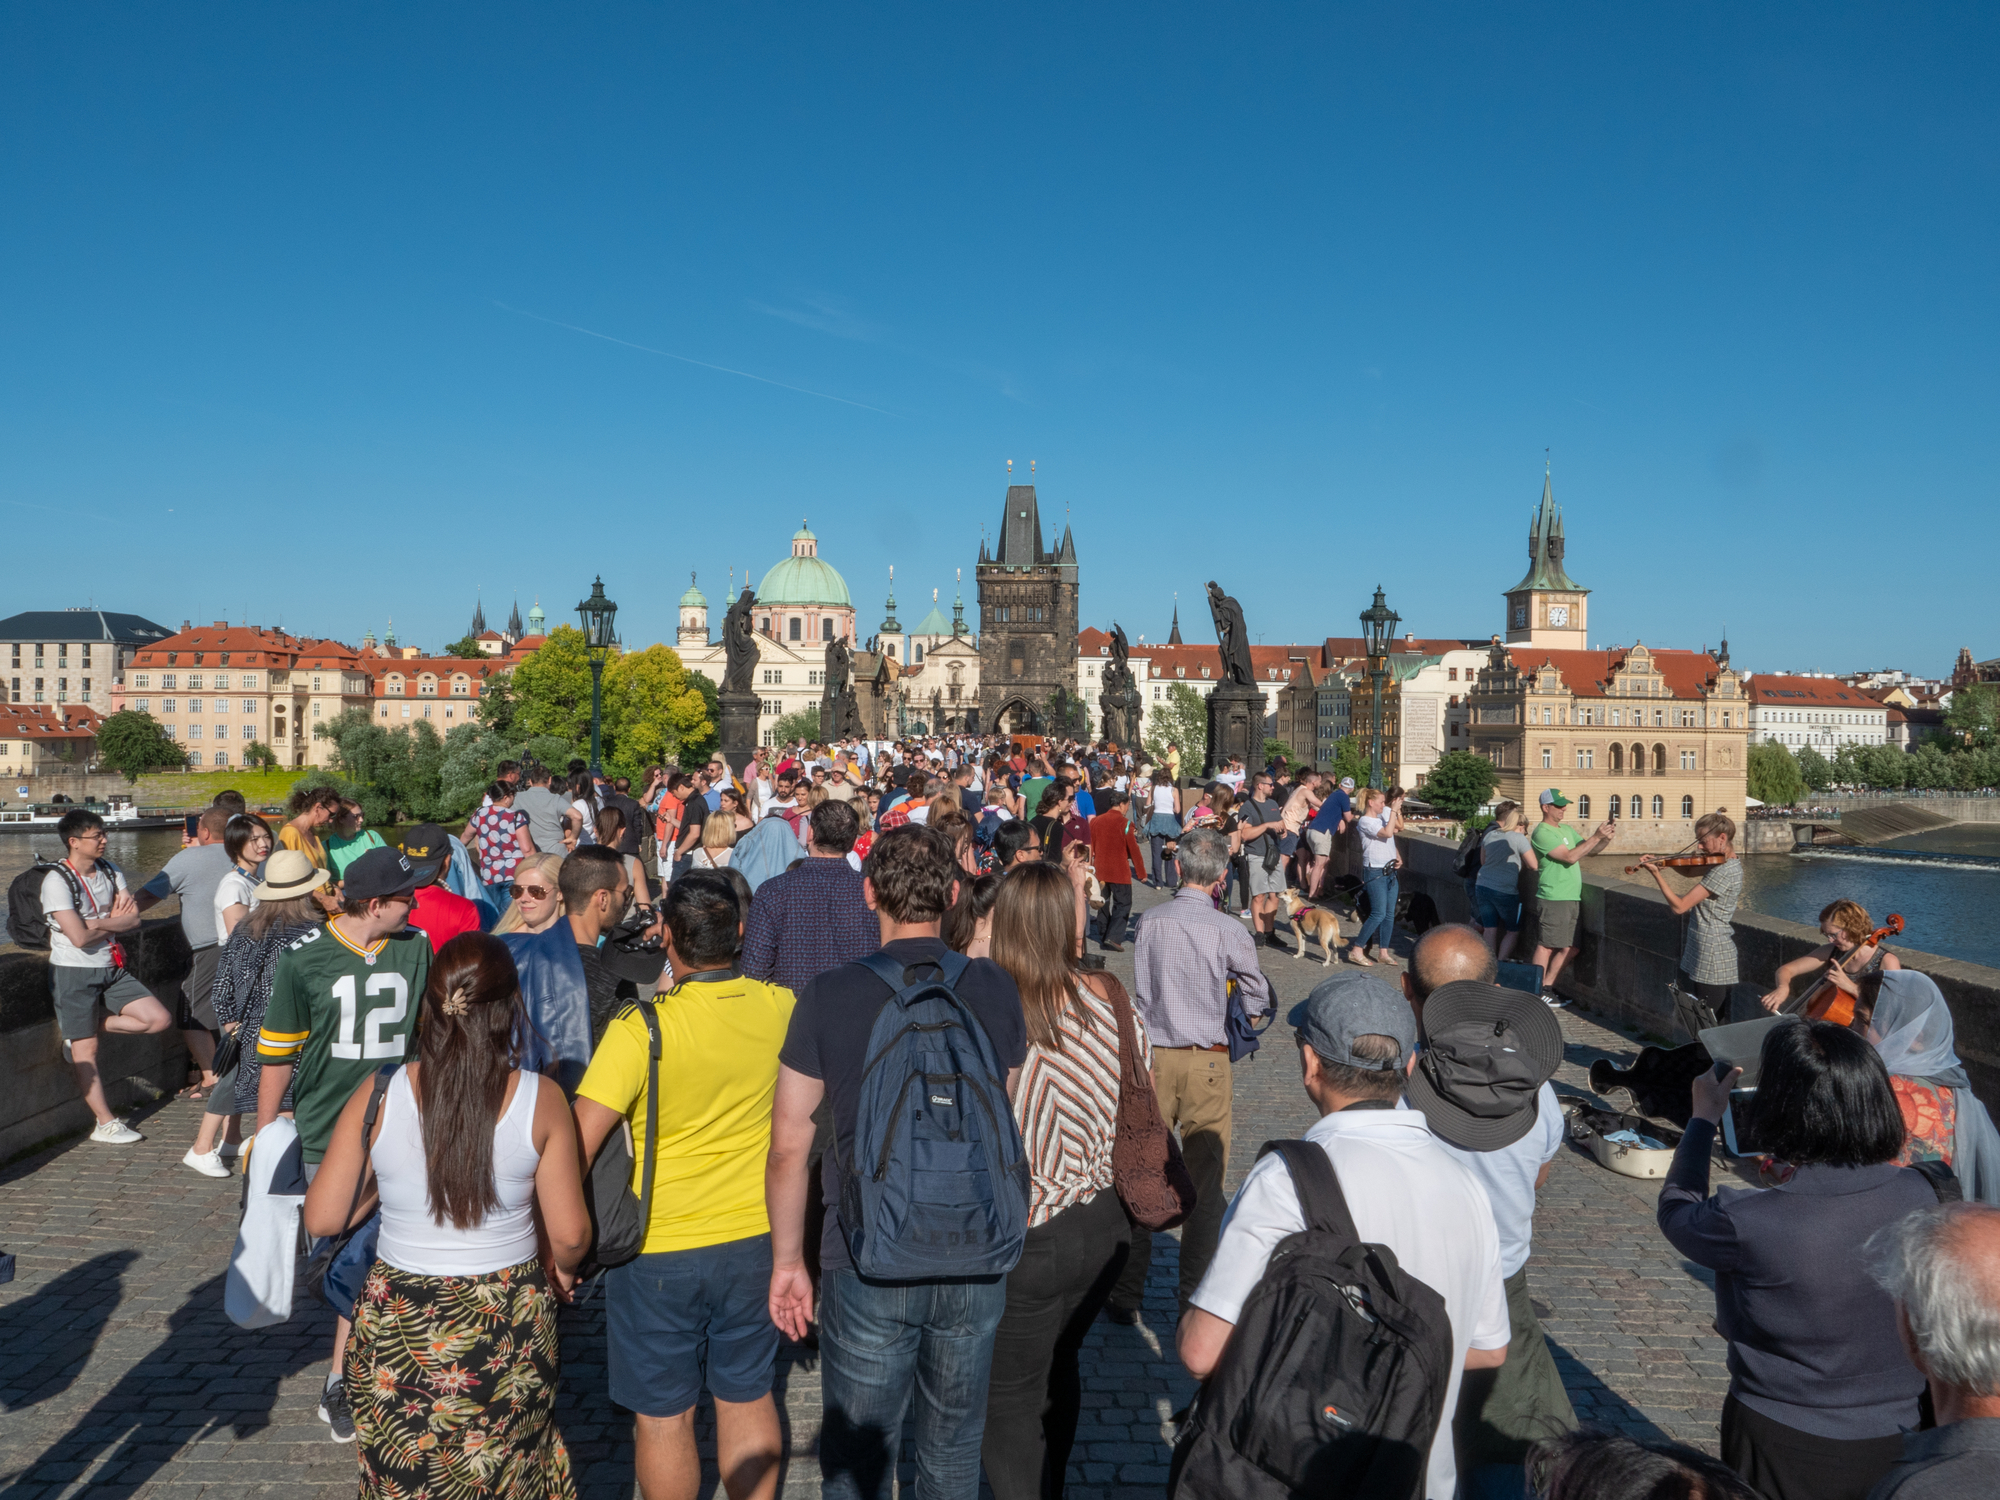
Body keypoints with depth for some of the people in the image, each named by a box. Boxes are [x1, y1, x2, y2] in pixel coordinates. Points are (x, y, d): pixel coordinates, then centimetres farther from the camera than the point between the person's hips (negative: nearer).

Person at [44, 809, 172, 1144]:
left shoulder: (111, 872, 6)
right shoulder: (57, 881, -13)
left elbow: (132, 919, -2)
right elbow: (80, 937, -20)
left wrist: (96, 923, -15)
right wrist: (115, 921, -5)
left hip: (112, 969, 6)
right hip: (73, 972, -6)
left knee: (160, 1019, -4)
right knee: (85, 1050, 0)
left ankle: (84, 1029, 12)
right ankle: (105, 1124, 7)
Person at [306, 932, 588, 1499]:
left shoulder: (378, 1096, -13)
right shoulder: (540, 1099, -15)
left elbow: (322, 1218, -6)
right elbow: (570, 1234, -10)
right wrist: (561, 1271, 11)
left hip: (397, 1325, 1)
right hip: (508, 1326, -1)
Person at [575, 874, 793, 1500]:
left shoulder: (639, 1030, -21)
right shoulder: (780, 1008, -9)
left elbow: (577, 1144, -22)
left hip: (658, 1249, -3)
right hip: (753, 1239, 4)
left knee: (663, 1416, 15)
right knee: (748, 1399, 20)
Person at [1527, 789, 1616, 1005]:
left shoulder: (1567, 830, 17)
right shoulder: (1542, 833, -11)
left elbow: (1588, 851, 16)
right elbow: (1570, 857, -19)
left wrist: (1606, 838, -1)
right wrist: (1596, 836, -17)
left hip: (1573, 898, 9)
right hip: (1553, 899, -9)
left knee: (1571, 948, 10)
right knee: (1546, 946, -4)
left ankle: (1547, 987, 19)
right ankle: (1537, 993, 3)